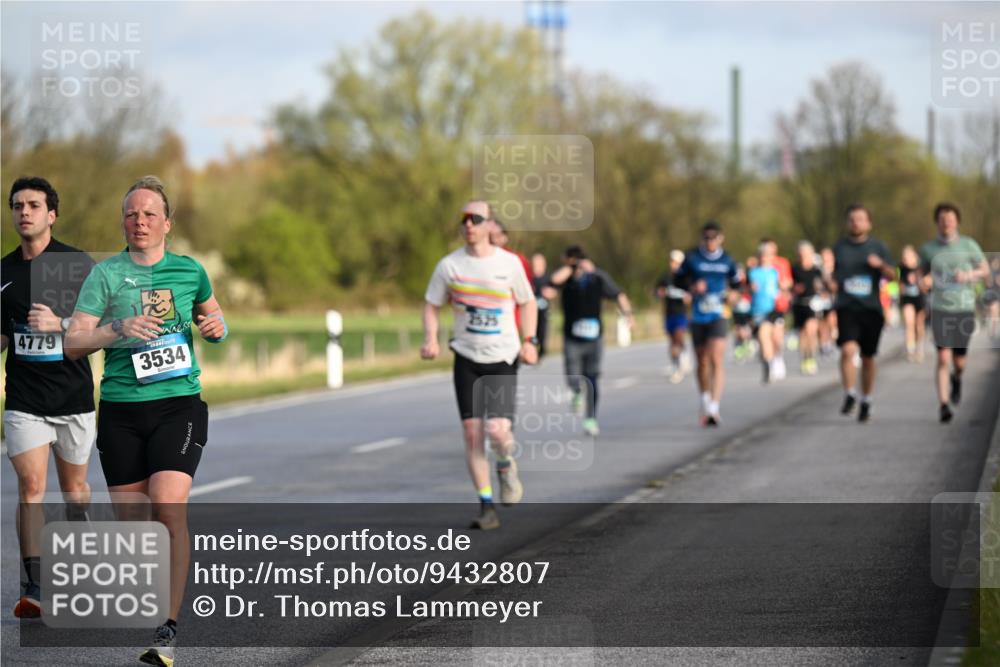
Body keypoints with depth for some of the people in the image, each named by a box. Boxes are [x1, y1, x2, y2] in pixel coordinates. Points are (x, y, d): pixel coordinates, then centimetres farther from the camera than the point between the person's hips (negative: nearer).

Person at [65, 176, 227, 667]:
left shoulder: (189, 271, 8)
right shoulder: (105, 274, 2)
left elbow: (214, 320, 27)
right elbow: (73, 344, -4)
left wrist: (216, 328, 3)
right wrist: (119, 327, -20)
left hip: (179, 404, -1)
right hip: (121, 409, 1)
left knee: (169, 509, -17)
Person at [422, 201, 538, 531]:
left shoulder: (509, 263, -2)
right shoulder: (449, 265, -1)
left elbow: (527, 302, 12)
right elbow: (432, 305, 8)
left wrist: (529, 341, 1)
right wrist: (430, 339, -8)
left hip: (503, 359, -1)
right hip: (467, 358, 1)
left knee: (497, 430, -16)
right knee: (472, 432, -4)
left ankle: (506, 466, 20)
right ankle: (487, 506, 6)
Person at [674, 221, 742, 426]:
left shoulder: (726, 260, 3)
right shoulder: (692, 257, 1)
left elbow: (736, 283, 16)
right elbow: (678, 279, 8)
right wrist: (692, 287, -11)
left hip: (717, 315, -1)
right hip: (697, 316, 1)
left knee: (716, 360, -16)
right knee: (702, 362, 12)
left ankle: (714, 408, -21)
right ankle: (705, 402, 33)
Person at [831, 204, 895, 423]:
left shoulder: (877, 247, 7)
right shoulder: (839, 248, 10)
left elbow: (891, 275, 0)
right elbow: (832, 277, 20)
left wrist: (881, 265, -20)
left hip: (871, 308, 1)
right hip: (847, 307, -1)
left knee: (868, 357, 8)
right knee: (848, 350, -22)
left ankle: (866, 402, 22)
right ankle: (849, 395, -12)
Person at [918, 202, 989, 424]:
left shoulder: (969, 245, -1)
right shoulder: (928, 249, 2)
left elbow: (985, 270, 8)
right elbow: (922, 274, 16)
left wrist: (968, 275, -13)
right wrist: (925, 282, -8)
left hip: (965, 309, 0)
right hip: (940, 310, 0)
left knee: (959, 362, 8)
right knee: (943, 358, -13)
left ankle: (956, 379, 44)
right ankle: (943, 406, -9)